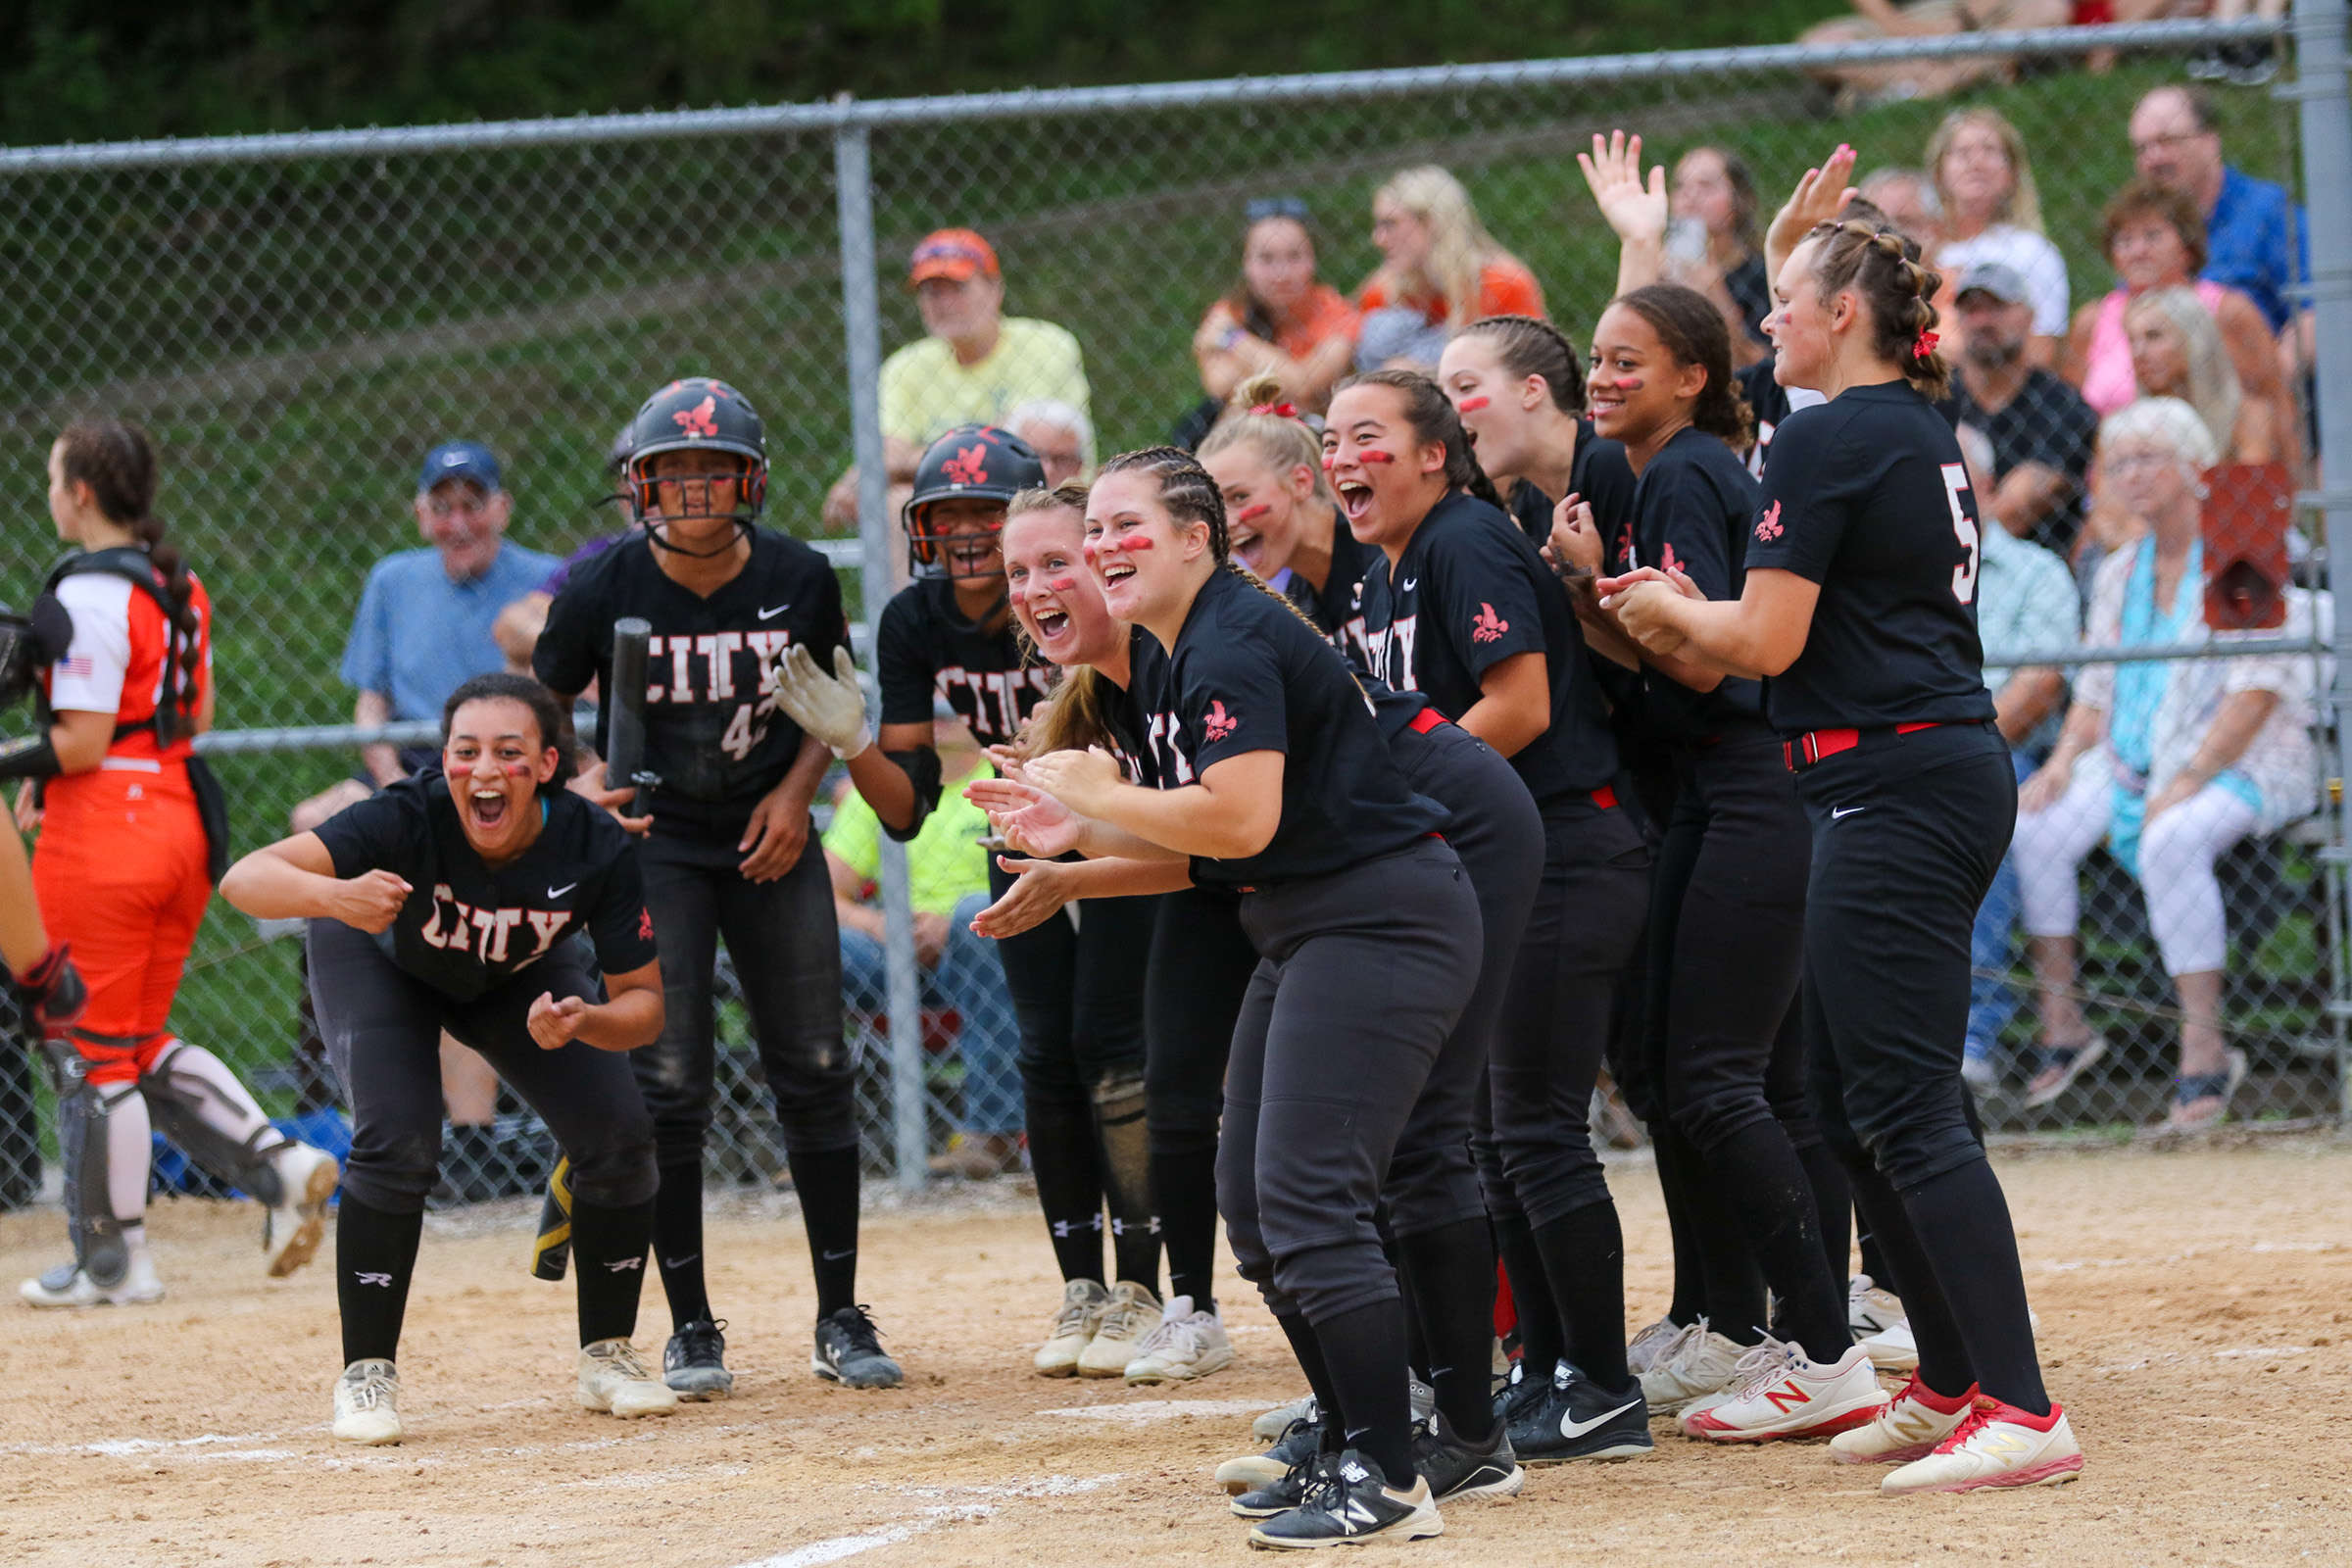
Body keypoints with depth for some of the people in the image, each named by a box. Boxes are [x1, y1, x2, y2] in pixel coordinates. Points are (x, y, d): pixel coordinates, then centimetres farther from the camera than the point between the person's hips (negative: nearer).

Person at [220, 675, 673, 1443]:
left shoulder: (594, 847, -34)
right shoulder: (409, 817, -40)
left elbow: (643, 1000, -24)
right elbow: (244, 878, -50)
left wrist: (583, 1023, -47)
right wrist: (334, 895, -70)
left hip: (523, 976, 3)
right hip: (381, 960, -3)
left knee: (619, 1135, -10)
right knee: (397, 1143, -23)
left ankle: (608, 1356, 11)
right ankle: (366, 1377, -8)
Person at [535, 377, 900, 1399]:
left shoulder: (799, 580, -8)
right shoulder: (603, 591, -14)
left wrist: (795, 792, -6)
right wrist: (580, 786, -19)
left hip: (768, 839, 2)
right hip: (651, 841, -2)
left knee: (815, 1073, 2)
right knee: (667, 1083, -6)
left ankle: (840, 1319, 13)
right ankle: (690, 1327, 6)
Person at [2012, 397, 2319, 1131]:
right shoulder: (2119, 574, 16)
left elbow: (2256, 692, -13)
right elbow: (2096, 691, 17)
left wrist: (2189, 780, -21)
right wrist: (2065, 760, -4)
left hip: (2240, 762, -6)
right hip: (2131, 761, 6)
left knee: (2172, 841, -37)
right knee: (2035, 826, -20)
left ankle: (2204, 1048, -30)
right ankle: (2061, 1028, -12)